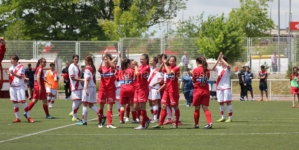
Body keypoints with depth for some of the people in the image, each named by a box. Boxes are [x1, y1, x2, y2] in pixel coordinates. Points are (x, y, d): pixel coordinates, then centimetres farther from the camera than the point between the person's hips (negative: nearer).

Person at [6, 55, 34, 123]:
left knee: (23, 101, -8)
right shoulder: (11, 68, 13)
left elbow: (21, 76, -13)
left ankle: (28, 117, -2)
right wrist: (8, 74, -4)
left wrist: (13, 74, -24)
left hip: (20, 86, -6)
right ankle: (17, 118, 8)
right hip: (12, 87, 6)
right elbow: (10, 78, 17)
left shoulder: (20, 67, -5)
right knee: (14, 102, 3)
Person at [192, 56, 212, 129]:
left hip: (198, 91, -3)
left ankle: (196, 124, 16)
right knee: (205, 108, 3)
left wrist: (192, 74, 12)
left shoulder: (196, 70, -9)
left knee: (197, 109, 9)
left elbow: (193, 80, -1)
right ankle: (209, 122, -15)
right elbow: (207, 78, 6)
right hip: (206, 91, 3)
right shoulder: (207, 71, 3)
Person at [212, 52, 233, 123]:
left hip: (226, 87, -5)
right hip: (219, 87, 5)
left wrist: (222, 58, -16)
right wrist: (218, 59, -14)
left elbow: (227, 65, -26)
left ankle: (230, 117, -5)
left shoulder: (228, 68, -2)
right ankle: (223, 117, 15)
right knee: (221, 103, 7)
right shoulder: (219, 68, 10)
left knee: (228, 102, -7)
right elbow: (213, 68, -10)